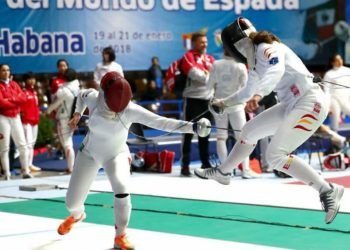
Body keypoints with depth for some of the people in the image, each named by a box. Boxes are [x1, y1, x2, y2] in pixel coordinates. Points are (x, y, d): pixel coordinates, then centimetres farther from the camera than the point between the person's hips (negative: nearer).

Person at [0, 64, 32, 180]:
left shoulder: (14, 84, 13)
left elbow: (23, 97, 0)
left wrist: (10, 99, -12)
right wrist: (16, 102, -7)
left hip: (16, 117, 5)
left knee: (22, 145, 3)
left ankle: (25, 171, 7)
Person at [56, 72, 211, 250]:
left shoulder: (131, 110, -32)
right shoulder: (93, 98, -26)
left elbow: (161, 122, -41)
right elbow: (82, 94, 1)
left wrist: (193, 127, -52)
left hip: (116, 155, -2)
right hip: (90, 153, 2)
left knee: (122, 189, -32)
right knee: (72, 201, 6)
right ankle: (77, 215, 46)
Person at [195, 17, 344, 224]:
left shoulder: (267, 48, -13)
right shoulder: (256, 58, 15)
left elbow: (276, 71, -36)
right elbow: (250, 90, 32)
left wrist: (258, 95, -49)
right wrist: (225, 102, 38)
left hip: (310, 102, -10)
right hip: (292, 104, 10)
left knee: (275, 156, -15)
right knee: (250, 130, 18)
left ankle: (328, 191, -14)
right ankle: (223, 172, 38)